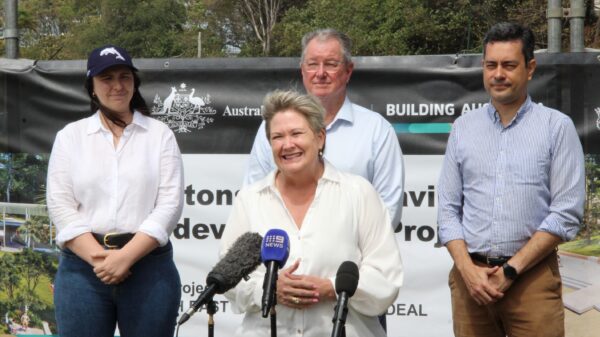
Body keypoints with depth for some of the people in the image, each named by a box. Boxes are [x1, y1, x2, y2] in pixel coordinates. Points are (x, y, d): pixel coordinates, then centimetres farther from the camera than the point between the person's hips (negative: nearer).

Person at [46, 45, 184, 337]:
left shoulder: (160, 134, 6)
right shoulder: (69, 136, 8)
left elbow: (170, 203, -3)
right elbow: (60, 206, 0)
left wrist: (126, 257, -14)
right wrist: (98, 258, -12)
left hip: (149, 266, 0)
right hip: (82, 267, 1)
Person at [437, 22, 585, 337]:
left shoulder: (557, 127, -1)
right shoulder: (463, 127, 8)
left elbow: (566, 215, -6)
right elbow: (448, 209, 7)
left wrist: (511, 270, -10)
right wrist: (467, 269, -7)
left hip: (532, 276, -2)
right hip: (470, 275, 3)